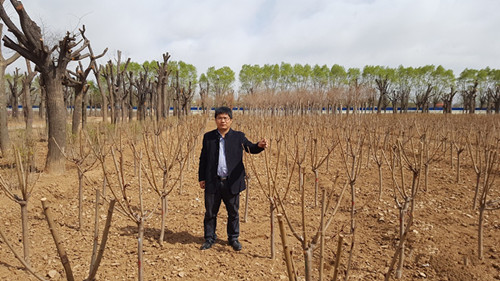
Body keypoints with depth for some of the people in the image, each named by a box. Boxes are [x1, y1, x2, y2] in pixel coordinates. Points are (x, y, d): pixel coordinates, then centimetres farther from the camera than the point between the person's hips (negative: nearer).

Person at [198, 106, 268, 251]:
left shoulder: (238, 136, 2)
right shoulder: (208, 137, 5)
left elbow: (250, 148, -10)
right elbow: (203, 159, 8)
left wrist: (259, 146, -32)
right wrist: (201, 178, 5)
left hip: (232, 182, 0)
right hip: (213, 182, 1)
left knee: (233, 212, 11)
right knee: (210, 212, 10)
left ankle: (233, 238, 29)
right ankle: (209, 238, 28)